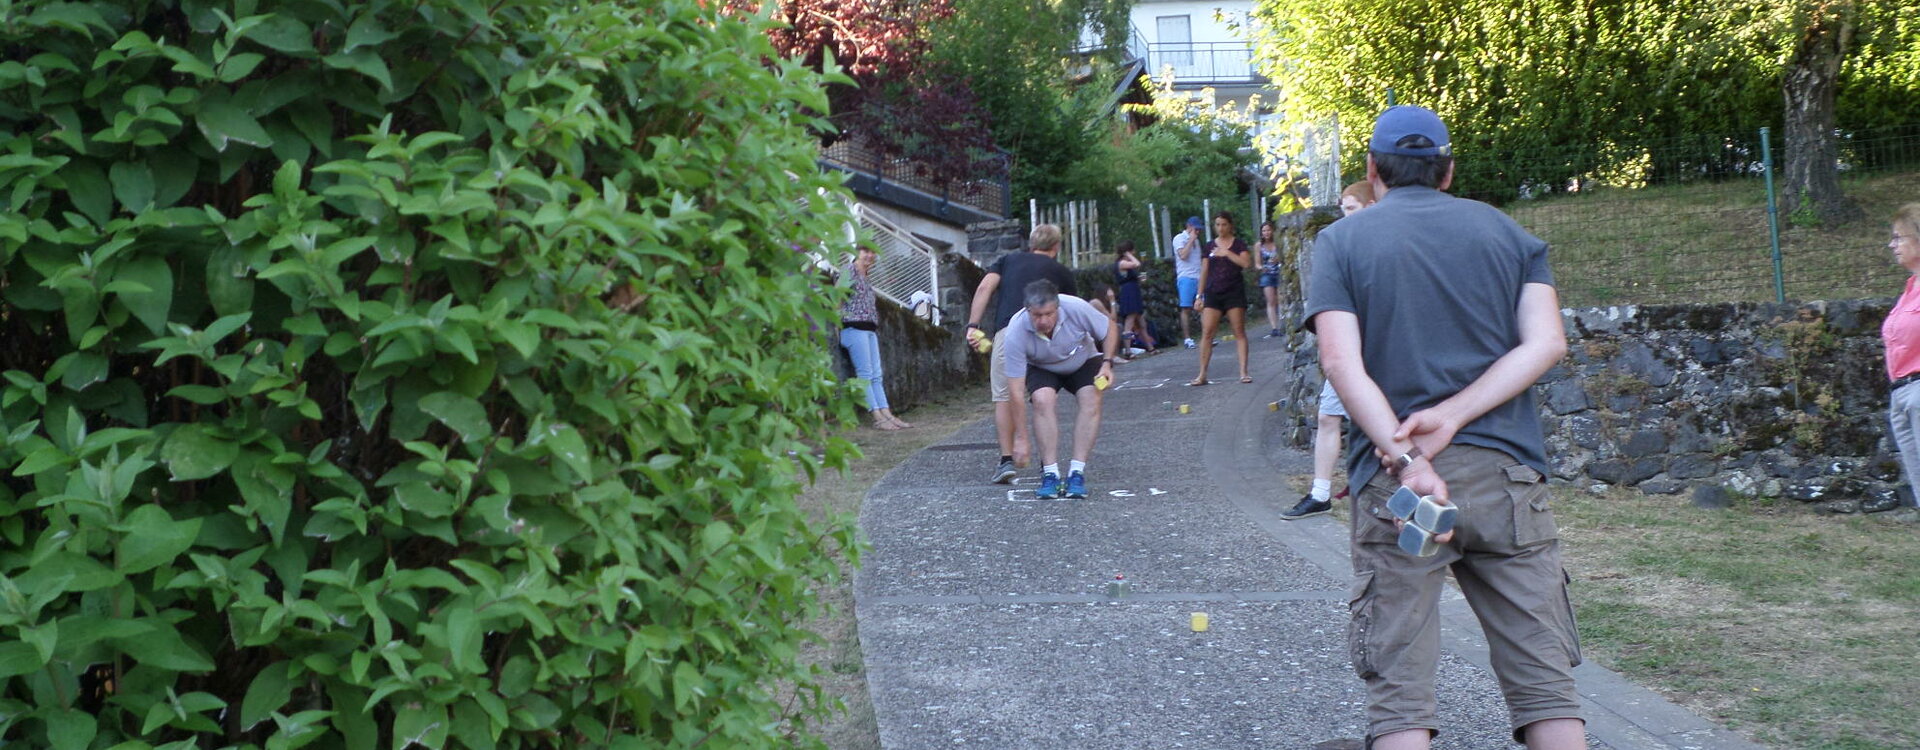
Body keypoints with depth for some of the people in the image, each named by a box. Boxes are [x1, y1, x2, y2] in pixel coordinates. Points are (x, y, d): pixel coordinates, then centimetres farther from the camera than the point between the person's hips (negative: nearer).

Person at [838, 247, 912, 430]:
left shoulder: (865, 277, 21)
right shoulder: (850, 271, -4)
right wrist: (840, 321, -10)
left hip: (870, 330, 9)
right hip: (855, 328, -9)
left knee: (877, 374, 5)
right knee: (865, 373, -8)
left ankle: (887, 414, 3)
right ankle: (878, 417, -9)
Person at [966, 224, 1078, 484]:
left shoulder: (1008, 260, 24)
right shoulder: (1062, 272, 23)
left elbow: (984, 288, 7)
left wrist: (973, 325, 2)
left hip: (1007, 328, 0)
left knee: (1004, 396, 9)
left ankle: (1006, 459, 2)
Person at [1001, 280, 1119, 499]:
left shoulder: (1076, 308, -33)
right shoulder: (1016, 332, -35)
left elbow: (1110, 329, -11)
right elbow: (1016, 389, -31)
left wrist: (1107, 363, -24)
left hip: (1083, 361, 1)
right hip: (1041, 368, -1)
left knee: (1091, 399, -25)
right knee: (1043, 399, -30)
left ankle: (1077, 473, -24)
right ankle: (1050, 473, -25)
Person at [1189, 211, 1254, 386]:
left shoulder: (1239, 244, 4)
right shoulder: (1209, 246, 11)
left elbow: (1246, 263, -12)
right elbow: (1204, 272, 13)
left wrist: (1226, 253, -14)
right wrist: (1199, 296, 10)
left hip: (1234, 292, -2)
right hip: (1213, 293, 2)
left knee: (1239, 332, -2)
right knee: (1207, 332, -5)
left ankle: (1243, 372, 0)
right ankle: (1202, 374, -3)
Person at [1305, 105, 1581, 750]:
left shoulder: (1342, 241, 7)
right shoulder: (1506, 231, 14)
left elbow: (1341, 363, -9)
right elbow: (1546, 343, -1)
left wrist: (1407, 459, -17)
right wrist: (1452, 417, -8)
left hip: (1392, 479, -2)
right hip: (1507, 474, 2)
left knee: (1399, 695, 2)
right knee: (1544, 682, 7)